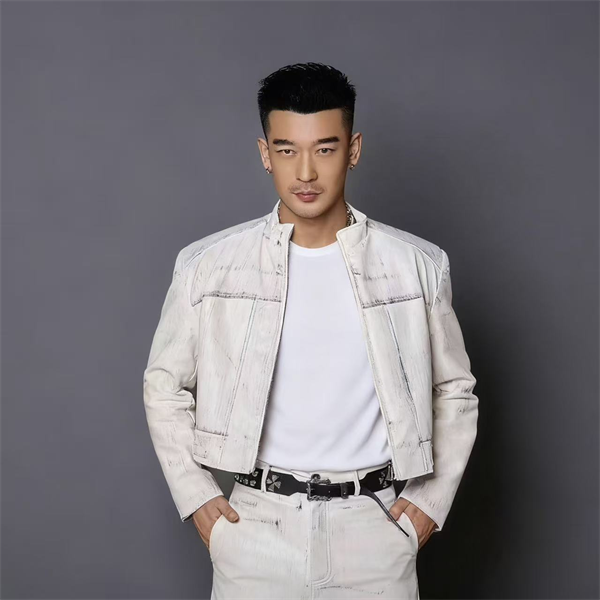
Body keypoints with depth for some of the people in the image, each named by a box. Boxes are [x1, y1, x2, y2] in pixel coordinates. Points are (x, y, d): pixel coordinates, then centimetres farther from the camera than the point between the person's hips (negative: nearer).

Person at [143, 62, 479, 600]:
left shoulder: (417, 265, -4)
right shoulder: (208, 265, -5)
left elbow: (454, 392, 7)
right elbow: (165, 387, 6)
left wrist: (433, 499, 1)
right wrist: (196, 496, 0)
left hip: (375, 524, 1)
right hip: (256, 526, 0)